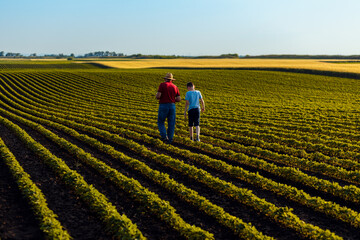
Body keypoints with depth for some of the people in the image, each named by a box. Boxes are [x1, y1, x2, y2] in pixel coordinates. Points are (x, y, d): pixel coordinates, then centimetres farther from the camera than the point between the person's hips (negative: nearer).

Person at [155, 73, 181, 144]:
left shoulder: (162, 85, -5)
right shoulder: (175, 87, 8)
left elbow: (158, 96, -13)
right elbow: (179, 99, 3)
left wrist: (157, 96, 11)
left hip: (163, 106, -3)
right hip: (172, 106, 3)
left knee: (160, 123, 11)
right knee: (171, 124, 9)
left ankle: (164, 136, -7)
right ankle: (170, 139, 9)